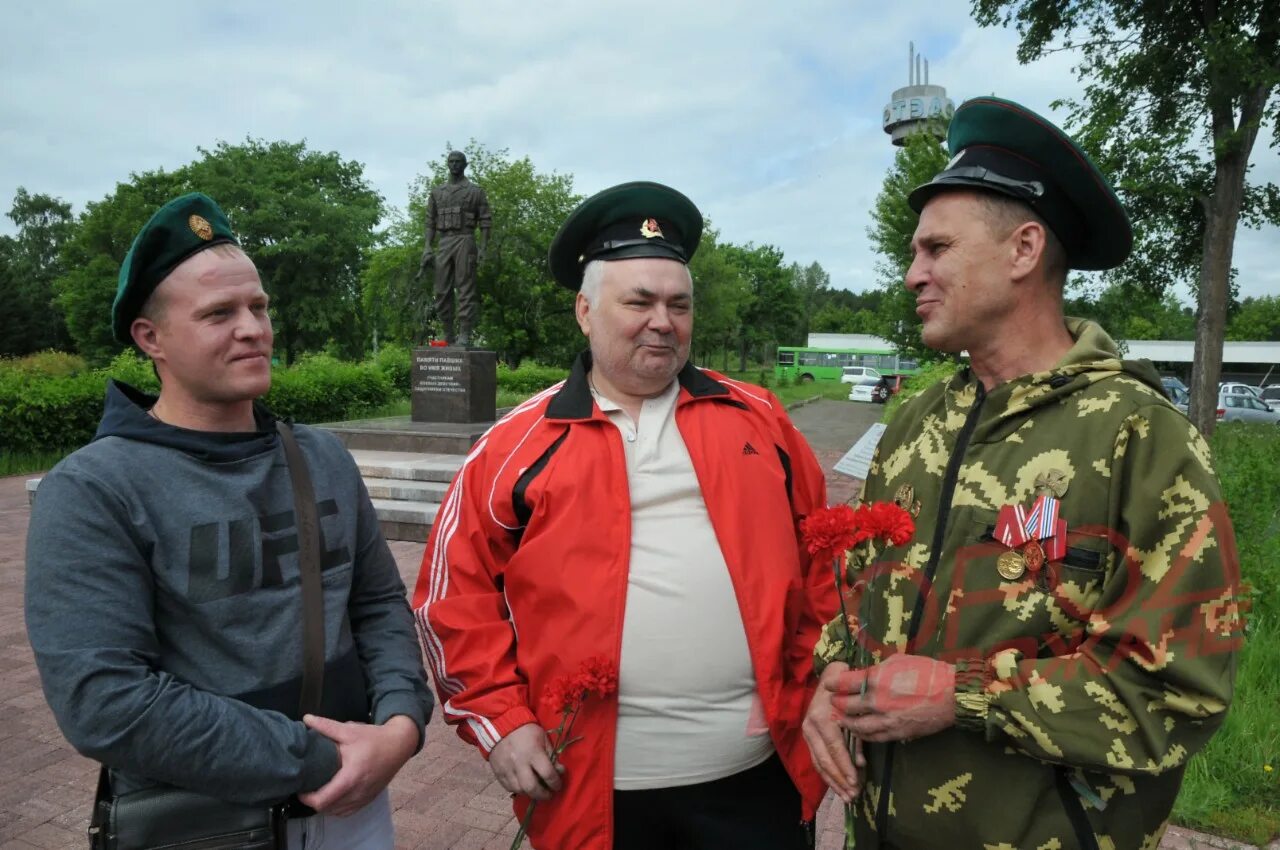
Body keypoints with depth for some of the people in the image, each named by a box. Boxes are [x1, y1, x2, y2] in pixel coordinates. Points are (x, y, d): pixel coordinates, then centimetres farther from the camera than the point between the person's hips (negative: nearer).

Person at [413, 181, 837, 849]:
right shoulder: (520, 444, -3)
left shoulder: (757, 419, 3)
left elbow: (818, 558, 9)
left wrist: (821, 686, 6)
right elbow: (456, 595, 1)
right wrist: (499, 720, -4)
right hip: (600, 788, -1)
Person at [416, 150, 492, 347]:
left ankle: (464, 336, -12)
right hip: (443, 243, 4)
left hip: (465, 241, -4)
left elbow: (485, 221, 1)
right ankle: (448, 336, 9)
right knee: (442, 292, 3)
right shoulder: (437, 192, 16)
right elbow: (430, 222, 14)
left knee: (465, 290, -9)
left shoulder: (475, 192, 6)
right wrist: (427, 247, 3)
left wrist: (484, 247, -9)